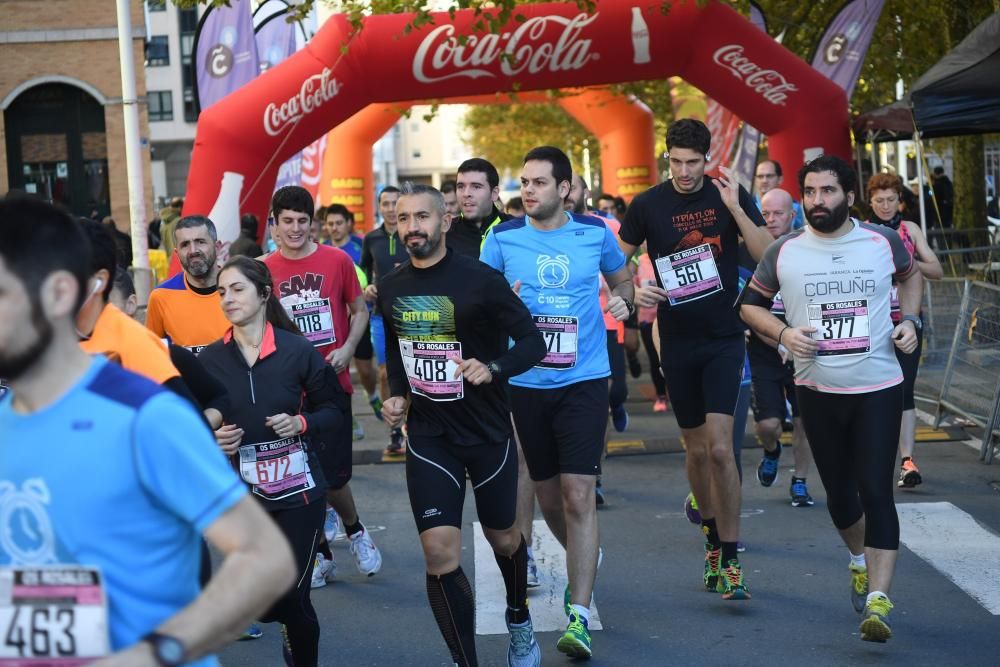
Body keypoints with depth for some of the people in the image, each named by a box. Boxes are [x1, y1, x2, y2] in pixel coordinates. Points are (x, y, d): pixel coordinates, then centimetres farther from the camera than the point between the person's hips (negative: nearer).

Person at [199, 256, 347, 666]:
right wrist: (211, 439, -13)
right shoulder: (209, 359, -2)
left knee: (292, 598, 0)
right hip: (240, 494, 2)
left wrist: (302, 423, -17)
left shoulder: (298, 350, -7)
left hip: (297, 491, -2)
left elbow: (335, 410, 1)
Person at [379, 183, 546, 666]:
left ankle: (519, 624, 46)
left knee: (503, 538, 16)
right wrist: (397, 395, 2)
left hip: (487, 431, -2)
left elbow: (533, 342, -12)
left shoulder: (479, 279, -15)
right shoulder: (391, 287, 1)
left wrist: (493, 369, -30)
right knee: (439, 553, -10)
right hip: (428, 437, 2)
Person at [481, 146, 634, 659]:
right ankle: (582, 560, 44)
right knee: (547, 495, 13)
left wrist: (623, 300, -5)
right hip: (527, 382, 2)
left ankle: (579, 616, -9)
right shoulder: (502, 238, -1)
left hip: (583, 380, -2)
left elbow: (623, 278, 17)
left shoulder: (595, 233, 0)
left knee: (578, 495, -11)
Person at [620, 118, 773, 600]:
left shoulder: (730, 196, -3)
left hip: (725, 338, -2)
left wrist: (735, 209, -19)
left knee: (720, 447, -13)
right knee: (696, 448, 10)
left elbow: (768, 257, -9)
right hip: (677, 341, 2)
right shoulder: (648, 205, -2)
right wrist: (634, 292, -12)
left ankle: (730, 561, -7)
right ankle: (712, 538, 31)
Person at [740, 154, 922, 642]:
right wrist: (782, 333, -10)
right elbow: (751, 304, 8)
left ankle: (878, 599, -12)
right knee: (839, 492, 13)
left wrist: (910, 319, 2)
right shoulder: (784, 252, -3)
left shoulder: (883, 242, -2)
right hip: (818, 391, 2)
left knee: (875, 491, -12)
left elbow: (911, 275, 19)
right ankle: (860, 562, 43)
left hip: (879, 387, -2)